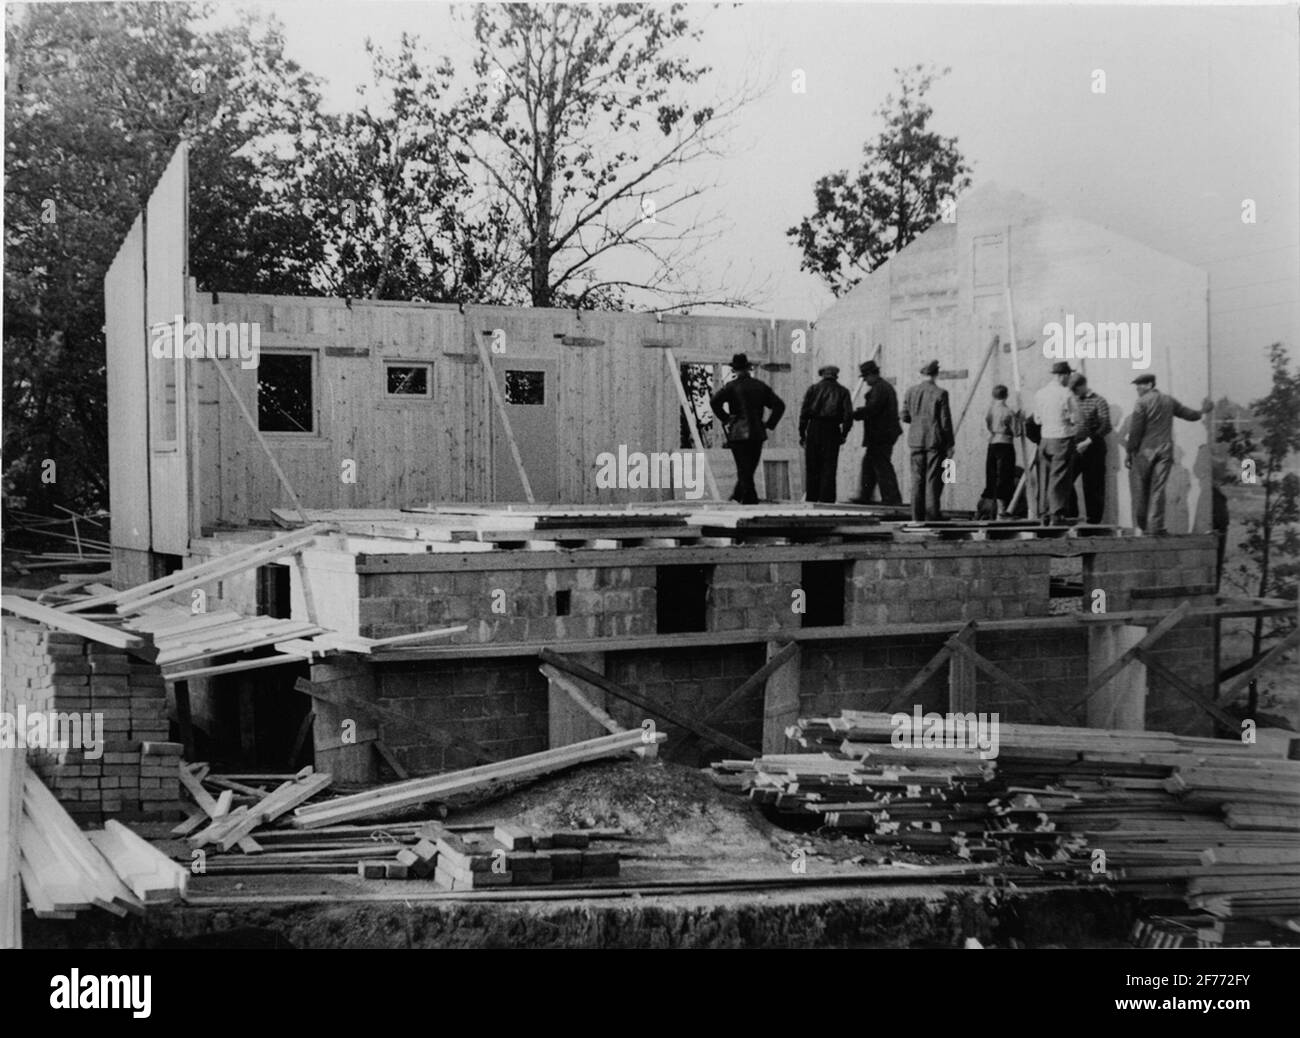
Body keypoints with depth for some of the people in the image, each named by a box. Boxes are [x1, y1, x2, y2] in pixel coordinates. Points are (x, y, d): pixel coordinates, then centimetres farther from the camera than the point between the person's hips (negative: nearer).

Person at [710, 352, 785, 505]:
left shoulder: (732, 386, -4)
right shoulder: (761, 386, 9)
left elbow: (714, 401, -19)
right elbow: (779, 405, 6)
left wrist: (725, 419, -9)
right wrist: (769, 424, 6)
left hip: (738, 433, -4)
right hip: (758, 434, 4)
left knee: (744, 471, -1)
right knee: (749, 469, 14)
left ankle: (751, 501, -8)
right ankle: (738, 496, 22)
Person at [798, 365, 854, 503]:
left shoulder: (813, 388, 8)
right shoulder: (842, 391, 9)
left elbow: (804, 411, 1)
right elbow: (848, 414, -2)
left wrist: (802, 433, 4)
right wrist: (844, 434, 4)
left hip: (814, 429, 0)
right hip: (832, 430, 0)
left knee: (812, 467, 7)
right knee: (829, 467, 1)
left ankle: (811, 498, 6)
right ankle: (827, 499, -5)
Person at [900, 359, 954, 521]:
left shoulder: (910, 392, 2)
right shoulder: (940, 394, -9)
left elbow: (905, 416, 7)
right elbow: (945, 421, -8)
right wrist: (950, 443, 0)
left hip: (916, 441, 4)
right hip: (935, 441, -4)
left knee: (917, 479, 7)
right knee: (933, 479, 1)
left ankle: (917, 517, 6)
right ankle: (931, 516, -1)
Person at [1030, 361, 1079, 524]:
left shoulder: (1039, 394, 6)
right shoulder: (1066, 393, -11)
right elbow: (1076, 419, -8)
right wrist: (1067, 418, 10)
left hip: (1045, 439, 5)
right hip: (1063, 438, -5)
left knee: (1046, 478, 11)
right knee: (1059, 479, -2)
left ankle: (1046, 514, 11)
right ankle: (1056, 514, -4)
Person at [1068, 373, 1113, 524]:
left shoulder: (1099, 401, -5)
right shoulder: (1073, 400, 12)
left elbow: (1106, 427, -11)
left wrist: (1088, 441, -19)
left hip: (1093, 448, -5)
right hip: (1075, 447, 5)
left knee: (1093, 486, -2)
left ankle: (1093, 521, 6)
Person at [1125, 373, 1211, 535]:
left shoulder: (1142, 402, -9)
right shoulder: (1169, 400, 8)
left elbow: (1135, 431, -12)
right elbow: (1188, 414, 21)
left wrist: (1129, 452, -7)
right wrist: (1202, 412, 43)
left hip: (1145, 450, -4)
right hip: (1165, 451, 4)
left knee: (1140, 489, 8)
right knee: (1158, 489, 3)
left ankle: (1142, 524, 14)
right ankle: (1155, 526, -2)